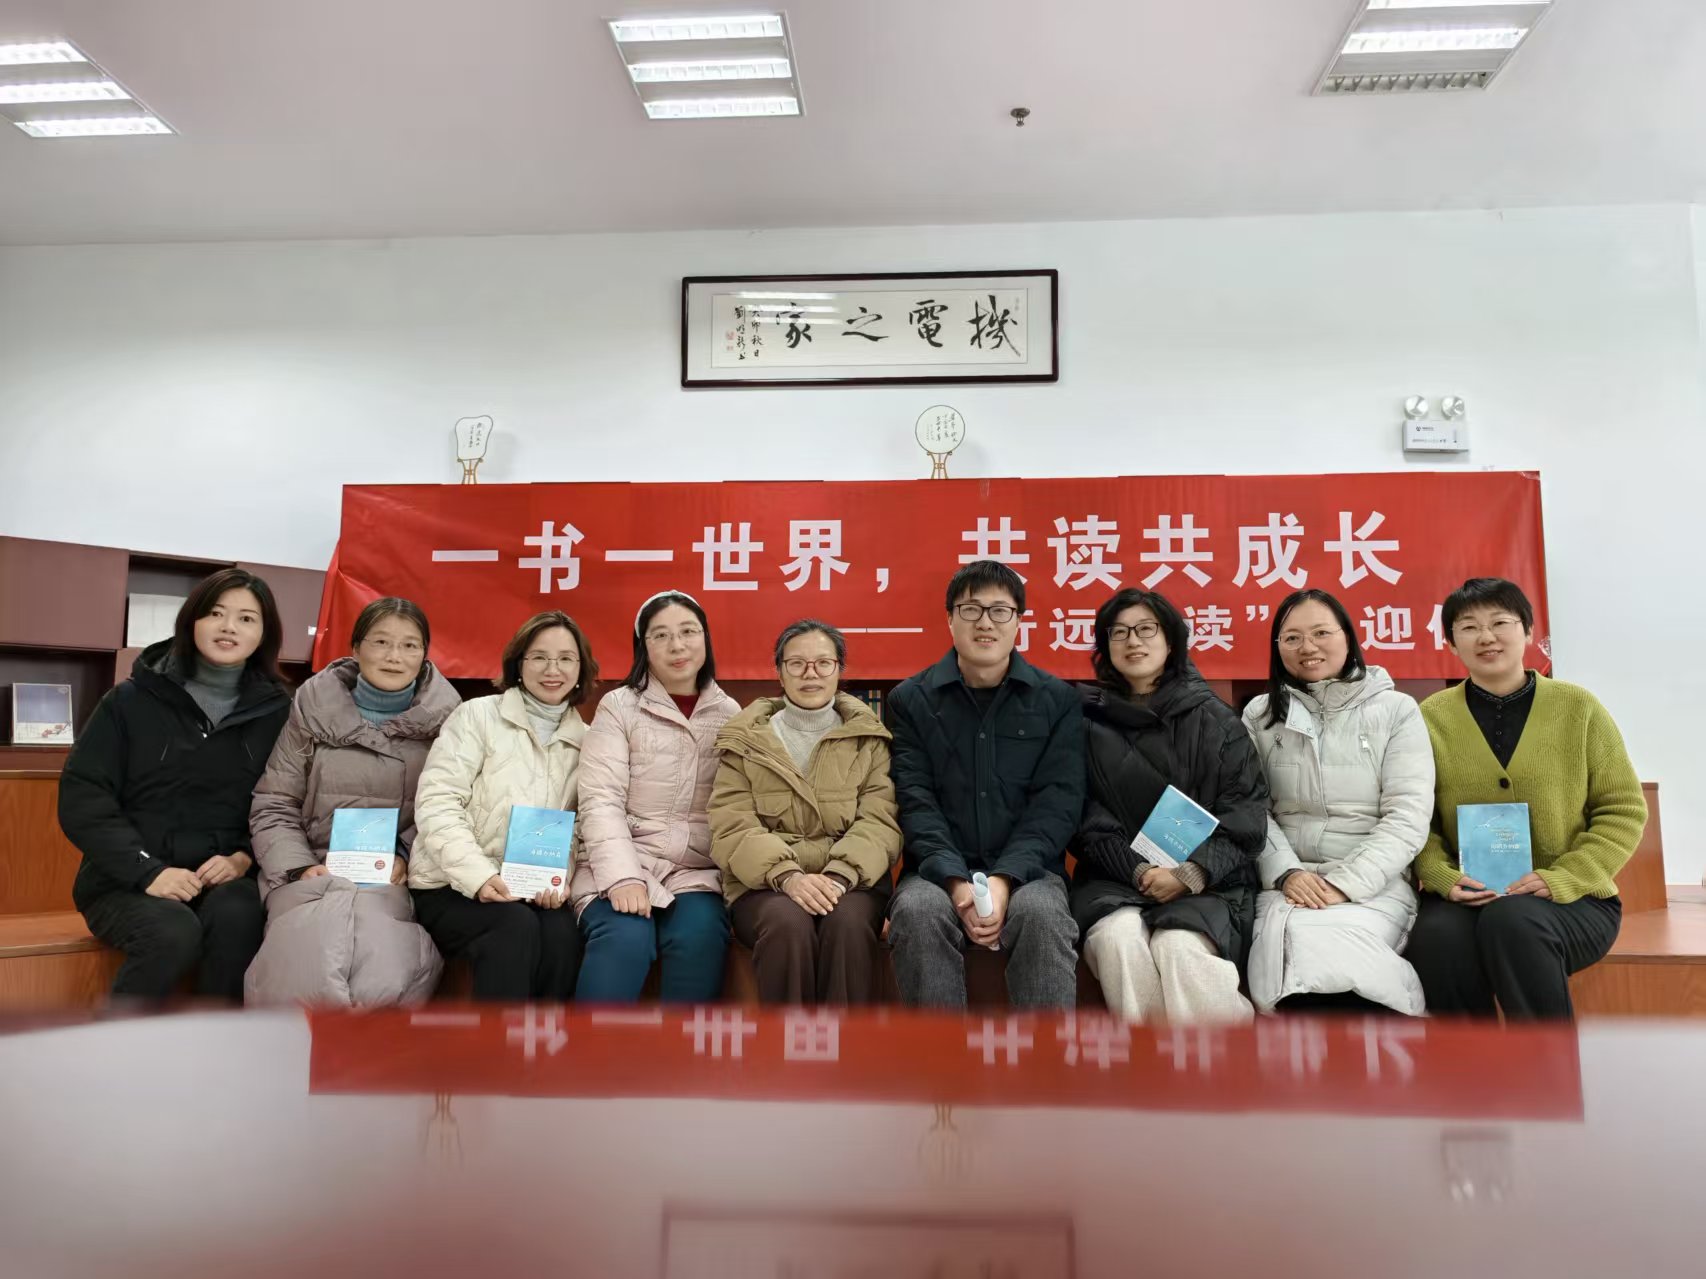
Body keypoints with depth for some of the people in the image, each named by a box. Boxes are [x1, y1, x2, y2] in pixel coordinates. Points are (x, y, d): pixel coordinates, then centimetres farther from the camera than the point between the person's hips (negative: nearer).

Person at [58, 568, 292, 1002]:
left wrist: (244, 858, -14)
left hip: (224, 878, 1)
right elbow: (81, 798, -4)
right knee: (174, 933, -32)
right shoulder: (132, 699, 1)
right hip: (127, 882, -1)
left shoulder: (277, 711, 5)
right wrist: (147, 871, -15)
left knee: (236, 915, -32)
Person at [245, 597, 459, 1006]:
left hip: (394, 883, 0)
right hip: (314, 877, 0)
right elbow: (273, 807, 8)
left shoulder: (444, 718, 6)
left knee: (385, 982, -31)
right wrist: (299, 868, -7)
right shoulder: (314, 708, 7)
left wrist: (407, 857, -11)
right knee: (307, 981, -29)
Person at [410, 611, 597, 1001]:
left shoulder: (587, 741, 11)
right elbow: (436, 804, -9)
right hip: (451, 886, -2)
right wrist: (479, 875, -22)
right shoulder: (477, 715, 1)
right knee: (515, 926, -33)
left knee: (561, 933, -30)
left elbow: (578, 832, 8)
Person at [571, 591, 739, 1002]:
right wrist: (623, 876, -19)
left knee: (700, 939, -29)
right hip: (624, 864, -2)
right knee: (625, 940, -31)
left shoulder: (729, 713, 10)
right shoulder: (619, 706, 2)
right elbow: (600, 801, -6)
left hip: (699, 872, 2)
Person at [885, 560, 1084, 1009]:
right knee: (918, 911, -32)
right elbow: (916, 802, -2)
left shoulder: (1058, 701, 7)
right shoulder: (910, 700, 6)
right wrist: (956, 881, -18)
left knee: (1042, 914, -32)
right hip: (939, 870, 0)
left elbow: (1056, 804, -1)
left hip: (1025, 870, 0)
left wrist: (1004, 880, -16)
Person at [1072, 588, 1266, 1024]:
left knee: (1179, 948, -31)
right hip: (1116, 875, 1)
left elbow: (1247, 815, 2)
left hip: (1205, 880, 0)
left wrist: (1192, 872, -14)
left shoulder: (1213, 718, 8)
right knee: (1118, 938, -32)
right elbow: (1087, 817, 3)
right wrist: (1138, 870, -13)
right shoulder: (1088, 720, 9)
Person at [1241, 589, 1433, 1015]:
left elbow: (1407, 819, -4)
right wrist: (1286, 873, -14)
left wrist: (1344, 884, -15)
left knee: (1321, 953, -31)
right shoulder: (1260, 715, 10)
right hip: (1288, 881, 2)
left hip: (1375, 884, -1)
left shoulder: (1397, 711, 3)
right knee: (1291, 948, -31)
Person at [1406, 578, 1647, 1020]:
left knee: (1512, 921, -34)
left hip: (1572, 901, 0)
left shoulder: (1578, 707, 3)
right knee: (1435, 936, -33)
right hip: (1466, 898, 1)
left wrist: (1561, 879, -12)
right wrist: (1446, 879, -16)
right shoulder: (1431, 718, 4)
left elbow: (1623, 810, 2)